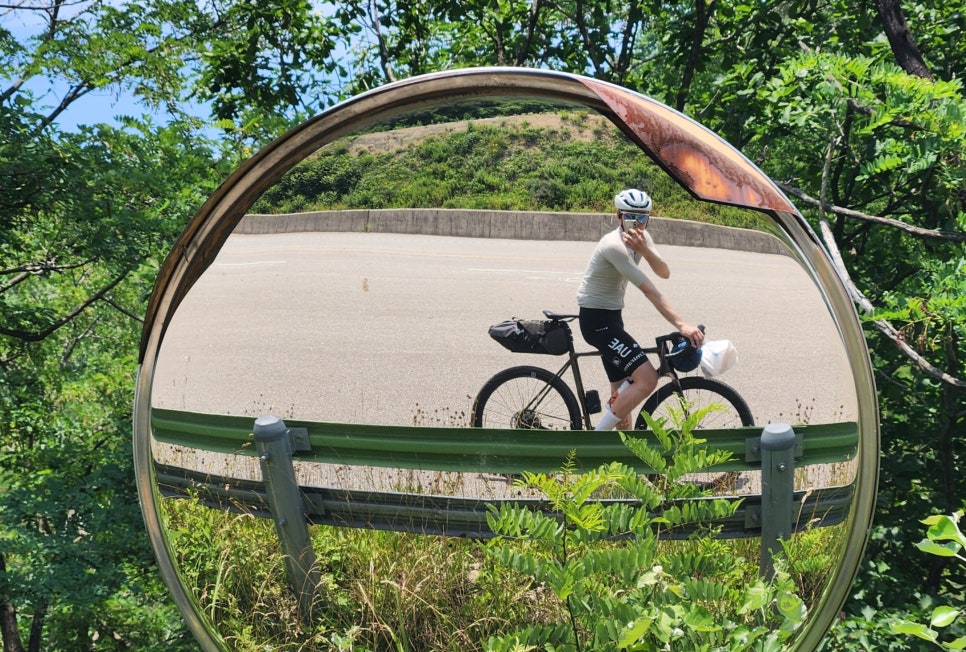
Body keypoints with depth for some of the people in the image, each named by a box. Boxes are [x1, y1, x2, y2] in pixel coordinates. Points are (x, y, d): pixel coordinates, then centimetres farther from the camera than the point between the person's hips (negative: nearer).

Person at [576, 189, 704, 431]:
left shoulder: (642, 238, 4)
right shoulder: (615, 245, -24)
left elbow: (664, 273, -10)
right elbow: (650, 291, -28)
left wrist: (644, 250, -28)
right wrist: (681, 325, -31)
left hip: (612, 316, 9)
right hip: (596, 319, -9)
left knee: (623, 391, 12)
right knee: (647, 379, -17)